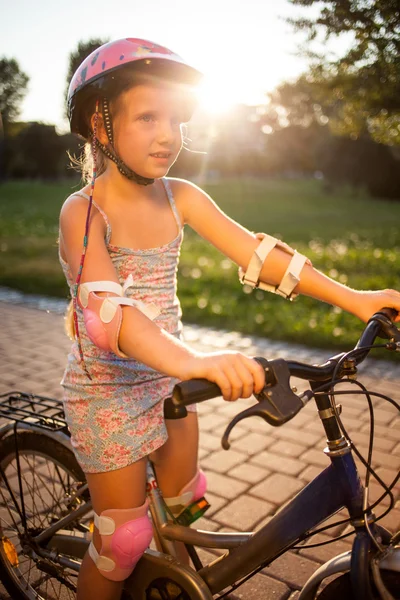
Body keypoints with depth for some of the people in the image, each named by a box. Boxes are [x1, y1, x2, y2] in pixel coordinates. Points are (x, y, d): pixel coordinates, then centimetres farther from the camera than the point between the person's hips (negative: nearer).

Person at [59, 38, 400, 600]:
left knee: (184, 505, 20)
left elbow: (257, 253, -8)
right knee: (124, 541, 6)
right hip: (107, 390, -5)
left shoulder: (181, 197, -4)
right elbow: (105, 310, -37)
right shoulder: (84, 210, -21)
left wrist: (354, 298, -14)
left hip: (168, 378, 6)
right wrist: (189, 360, -55)